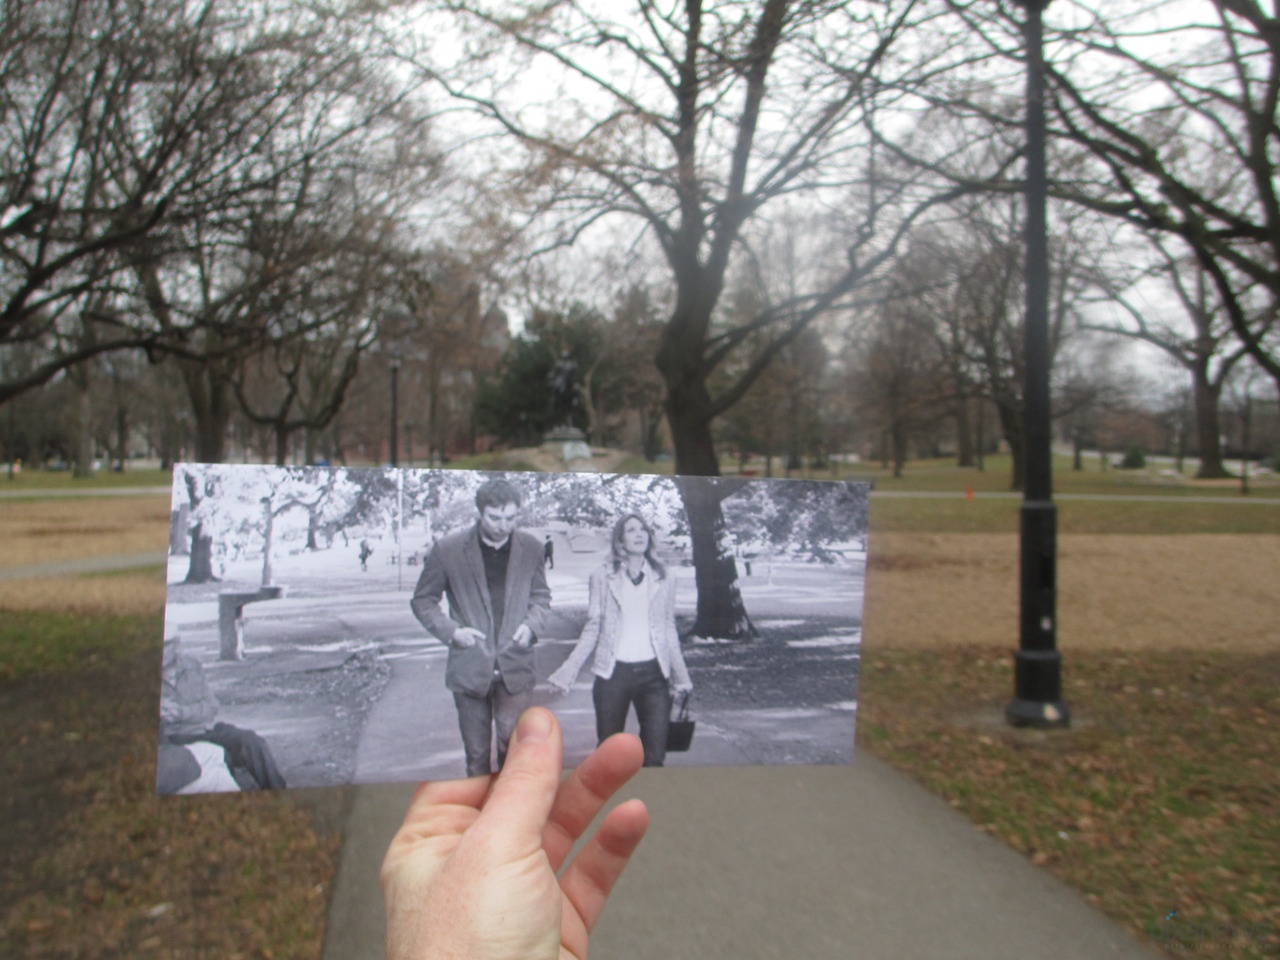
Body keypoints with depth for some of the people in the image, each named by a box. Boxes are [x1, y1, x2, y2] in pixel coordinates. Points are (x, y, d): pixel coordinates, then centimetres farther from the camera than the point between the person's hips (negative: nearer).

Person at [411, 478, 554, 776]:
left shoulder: (531, 548, 1)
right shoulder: (448, 549, -6)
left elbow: (541, 596, 14)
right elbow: (423, 601, 4)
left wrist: (532, 624, -5)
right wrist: (451, 631, -11)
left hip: (514, 665, 1)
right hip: (469, 667, -1)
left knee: (512, 739, -8)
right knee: (477, 754, 10)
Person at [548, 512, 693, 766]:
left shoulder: (663, 578, 6)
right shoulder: (603, 576, 2)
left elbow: (669, 628, 11)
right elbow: (592, 628, 4)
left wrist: (681, 676, 7)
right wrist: (568, 670, -3)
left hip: (653, 672, 1)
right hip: (613, 672, -1)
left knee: (655, 756, -4)